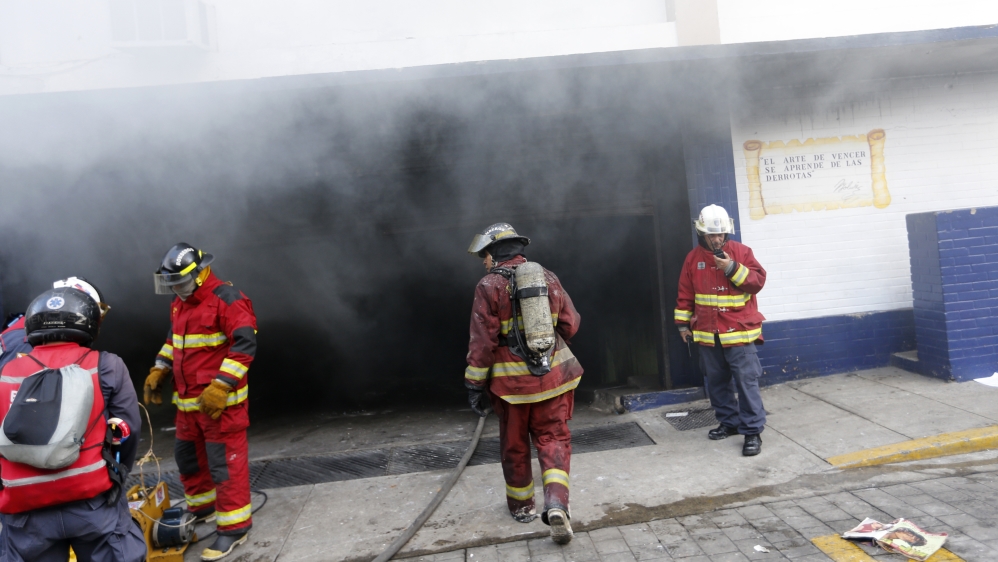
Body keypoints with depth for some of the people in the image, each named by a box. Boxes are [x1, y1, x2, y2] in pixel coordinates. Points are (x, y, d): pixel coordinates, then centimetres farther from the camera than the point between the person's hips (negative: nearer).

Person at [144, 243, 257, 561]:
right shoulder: (180, 303, 12)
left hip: (220, 400, -9)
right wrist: (158, 371, 13)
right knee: (187, 454, 20)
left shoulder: (227, 299, -17)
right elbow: (173, 340, 26)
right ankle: (202, 506, 40)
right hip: (188, 399, 9)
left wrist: (221, 386, -25)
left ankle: (234, 526, 6)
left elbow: (245, 344, -22)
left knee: (225, 461, -4)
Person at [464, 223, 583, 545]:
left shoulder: (489, 286, -10)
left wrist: (475, 384, -5)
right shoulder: (548, 277, 3)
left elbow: (482, 342, -12)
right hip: (552, 376, 3)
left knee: (514, 445, 15)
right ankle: (556, 503, -8)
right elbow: (570, 325, 6)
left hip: (512, 381, -2)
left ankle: (522, 506, 32)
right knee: (553, 438, 10)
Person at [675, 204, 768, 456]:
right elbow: (685, 294, 9)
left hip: (738, 331, -4)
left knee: (746, 381, -6)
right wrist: (683, 322, 9)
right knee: (716, 382, 14)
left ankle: (752, 431, 1)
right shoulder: (693, 258, 6)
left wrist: (733, 268, -21)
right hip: (707, 333, 4)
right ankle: (730, 422, 29)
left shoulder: (741, 251, -3)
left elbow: (758, 281, -9)